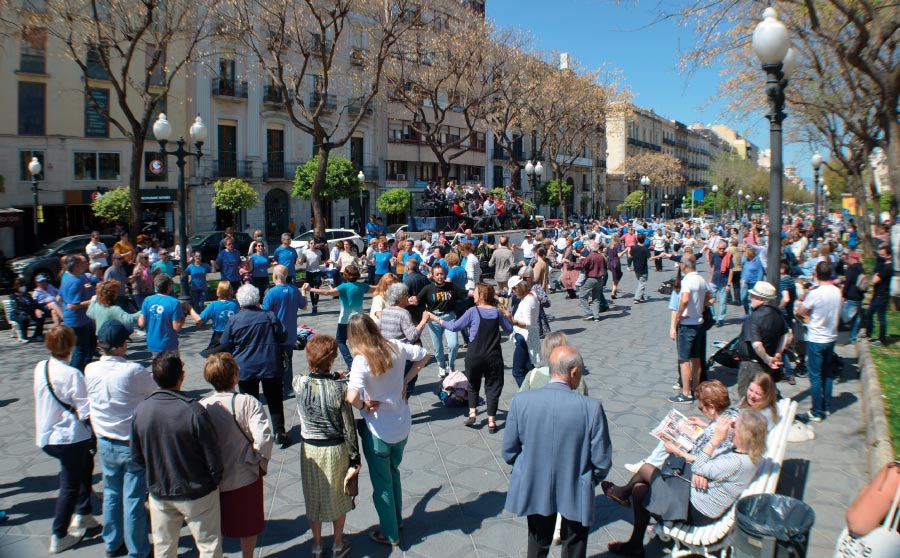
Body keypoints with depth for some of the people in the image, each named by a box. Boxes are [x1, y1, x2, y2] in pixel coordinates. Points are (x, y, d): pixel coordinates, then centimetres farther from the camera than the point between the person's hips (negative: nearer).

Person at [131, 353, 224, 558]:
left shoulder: (141, 409, -11)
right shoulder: (194, 411, -26)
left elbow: (137, 456, 1)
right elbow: (213, 455, -18)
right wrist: (215, 480, 1)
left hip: (159, 493, 5)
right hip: (197, 493, -4)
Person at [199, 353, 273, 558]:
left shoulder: (201, 407, -15)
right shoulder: (248, 403, -22)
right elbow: (264, 439, -28)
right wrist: (262, 463, -10)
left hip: (212, 478, 2)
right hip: (246, 476, -2)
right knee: (249, 524, 21)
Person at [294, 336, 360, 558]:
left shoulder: (299, 384, -17)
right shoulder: (340, 388, -23)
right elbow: (348, 427, -14)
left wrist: (335, 377, 18)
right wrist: (355, 458, -4)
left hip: (309, 450, 2)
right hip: (336, 449, -2)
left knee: (313, 498, 21)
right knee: (338, 497, 20)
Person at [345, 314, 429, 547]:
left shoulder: (361, 361, -25)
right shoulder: (395, 347, -9)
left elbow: (352, 397, -39)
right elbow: (424, 355, 6)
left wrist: (363, 406, -17)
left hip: (378, 431, -5)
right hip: (403, 425, 6)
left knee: (382, 483, 16)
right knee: (393, 473, 29)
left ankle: (390, 534, 32)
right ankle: (397, 520, 46)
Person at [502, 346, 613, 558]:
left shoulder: (521, 401, -18)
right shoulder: (592, 407, -23)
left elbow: (509, 452, -8)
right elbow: (602, 461, -14)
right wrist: (591, 480, 7)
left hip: (533, 490, 2)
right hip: (576, 493, -2)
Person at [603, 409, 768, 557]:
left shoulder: (737, 463, -30)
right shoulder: (743, 454, 0)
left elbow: (699, 468, -25)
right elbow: (709, 460, 9)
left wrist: (717, 438, -28)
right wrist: (681, 452, -3)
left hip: (696, 511, -9)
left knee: (646, 469, 0)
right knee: (640, 489, 10)